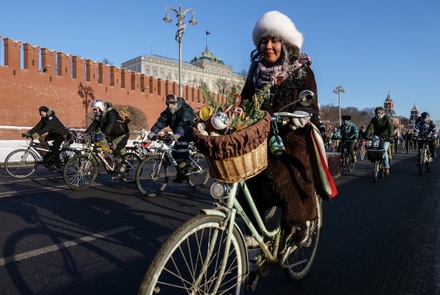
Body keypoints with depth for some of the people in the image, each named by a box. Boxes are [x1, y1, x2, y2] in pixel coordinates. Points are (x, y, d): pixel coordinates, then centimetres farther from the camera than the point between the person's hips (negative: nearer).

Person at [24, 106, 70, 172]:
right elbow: (38, 127, -1)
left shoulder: (51, 118, -23)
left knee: (55, 148, -20)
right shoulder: (44, 119, 4)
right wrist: (28, 133, -11)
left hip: (61, 134, -9)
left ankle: (57, 167, -12)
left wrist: (37, 134, -46)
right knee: (41, 138, -6)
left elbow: (47, 128, -36)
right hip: (54, 133, 9)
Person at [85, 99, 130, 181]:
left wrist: (104, 134, -52)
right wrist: (85, 133, -15)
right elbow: (94, 125, -2)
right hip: (111, 136, 9)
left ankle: (121, 173, 1)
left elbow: (111, 124, -39)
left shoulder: (111, 112, -23)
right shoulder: (100, 115, 4)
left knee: (119, 154, -10)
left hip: (121, 135, -9)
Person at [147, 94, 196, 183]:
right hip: (179, 134, 7)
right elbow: (161, 121, -15)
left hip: (191, 131, -7)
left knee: (181, 140, -36)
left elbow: (184, 123, -44)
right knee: (175, 154, 3)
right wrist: (153, 132, -31)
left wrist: (178, 134, -61)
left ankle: (185, 160, -19)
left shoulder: (186, 110, -27)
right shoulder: (168, 112, -2)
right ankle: (180, 175, 14)